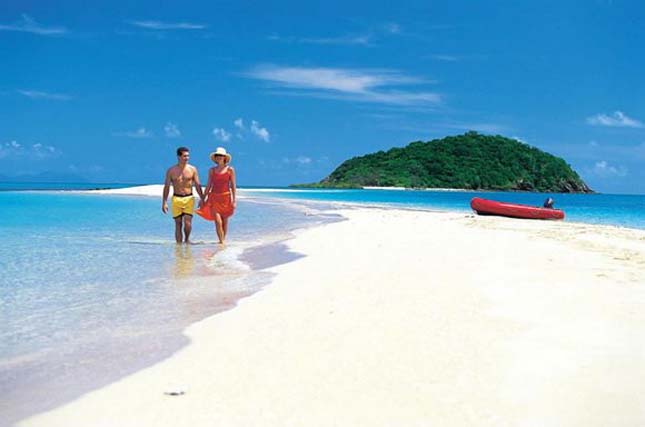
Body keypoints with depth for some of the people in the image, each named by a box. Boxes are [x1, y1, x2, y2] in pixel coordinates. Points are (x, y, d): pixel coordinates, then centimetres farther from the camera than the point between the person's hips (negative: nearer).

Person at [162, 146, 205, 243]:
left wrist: (202, 199, 3)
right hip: (176, 199, 0)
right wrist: (164, 202, -2)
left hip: (189, 198, 0)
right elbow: (166, 187, 4)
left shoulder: (192, 169, 4)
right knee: (178, 224, 2)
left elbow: (198, 185, 7)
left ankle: (187, 239, 15)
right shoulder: (171, 171, 2)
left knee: (188, 223, -11)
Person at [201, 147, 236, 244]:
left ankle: (223, 240, 20)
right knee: (218, 221, -11)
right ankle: (221, 241, -9)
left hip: (226, 197, -1)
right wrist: (203, 198, 6)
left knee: (225, 221, 6)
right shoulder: (212, 170, 6)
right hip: (214, 197, 1)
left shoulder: (230, 169, 1)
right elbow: (209, 185, 10)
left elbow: (233, 186, 1)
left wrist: (234, 200, -4)